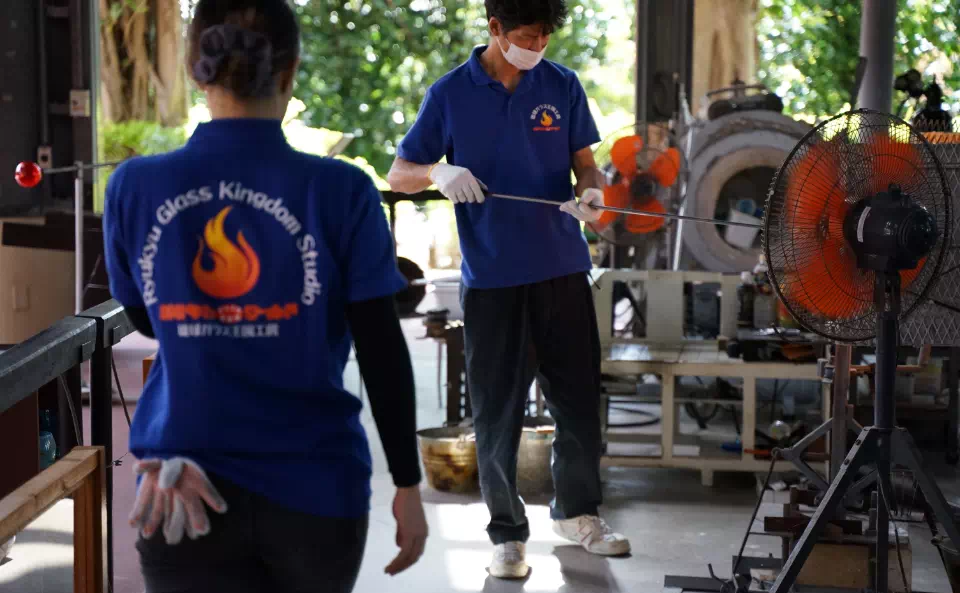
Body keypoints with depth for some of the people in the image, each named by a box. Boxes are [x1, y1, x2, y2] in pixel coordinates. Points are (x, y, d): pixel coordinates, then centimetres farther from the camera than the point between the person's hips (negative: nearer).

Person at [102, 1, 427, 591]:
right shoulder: (339, 192, -9)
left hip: (187, 497, 1)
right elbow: (383, 353, -7)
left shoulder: (134, 188, -3)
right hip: (312, 488, 0)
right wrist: (407, 484, 1)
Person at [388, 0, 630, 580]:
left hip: (563, 268, 2)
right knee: (497, 410, 3)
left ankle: (577, 511, 29)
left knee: (579, 398, 8)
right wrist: (439, 172, -20)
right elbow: (399, 175, 2)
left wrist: (592, 191, -16)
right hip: (491, 276, -2)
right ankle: (508, 532, 17)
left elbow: (585, 162, 7)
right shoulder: (451, 94, -2)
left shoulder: (562, 86, 3)